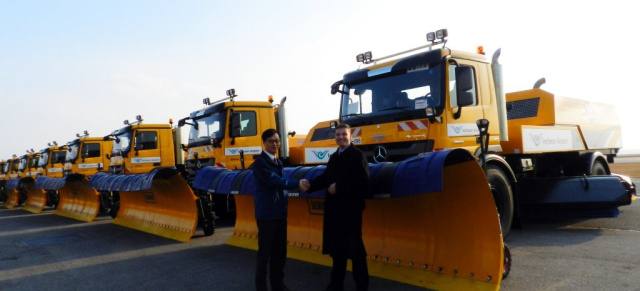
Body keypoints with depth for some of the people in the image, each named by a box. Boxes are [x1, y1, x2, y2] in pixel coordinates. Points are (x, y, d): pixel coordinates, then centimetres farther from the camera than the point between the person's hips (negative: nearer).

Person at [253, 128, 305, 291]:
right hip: (266, 212, -8)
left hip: (280, 211, 8)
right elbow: (274, 181, -20)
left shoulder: (278, 162, 14)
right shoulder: (260, 162, -12)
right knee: (265, 252, 0)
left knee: (280, 251, 14)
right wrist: (297, 184, -19)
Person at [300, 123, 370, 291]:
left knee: (354, 247, 0)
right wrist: (309, 184, -10)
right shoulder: (333, 157, 17)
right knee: (336, 246, 16)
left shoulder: (358, 155, -8)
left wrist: (338, 187, -20)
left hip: (350, 209, -7)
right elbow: (325, 177, 7)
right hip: (334, 208, 8)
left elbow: (362, 181, -21)